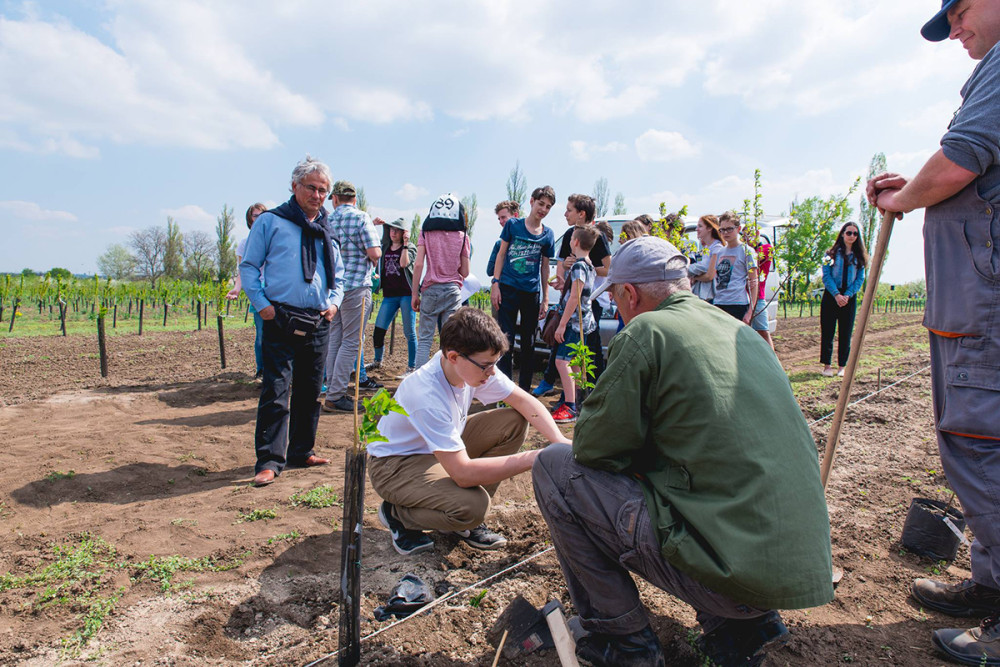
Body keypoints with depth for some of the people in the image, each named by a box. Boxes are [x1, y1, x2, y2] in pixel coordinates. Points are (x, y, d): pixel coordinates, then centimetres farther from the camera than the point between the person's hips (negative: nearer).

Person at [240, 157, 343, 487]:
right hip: (281, 321, -5)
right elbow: (248, 267, 3)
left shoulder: (328, 230, 17)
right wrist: (262, 304, -8)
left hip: (318, 323, 5)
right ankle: (269, 460, -3)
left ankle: (302, 451, 22)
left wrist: (334, 301, 7)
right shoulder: (270, 222, 3)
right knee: (275, 391, -8)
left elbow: (338, 274, 25)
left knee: (310, 391, 10)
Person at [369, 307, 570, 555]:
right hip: (395, 464, -8)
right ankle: (397, 514, -1)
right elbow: (463, 473, -38)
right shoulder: (426, 395, -36)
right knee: (472, 506, -32)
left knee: (514, 421, -10)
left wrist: (560, 440, -24)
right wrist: (534, 457, -38)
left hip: (443, 444, 8)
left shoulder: (476, 365, -16)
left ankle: (465, 519, 2)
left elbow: (524, 401, -7)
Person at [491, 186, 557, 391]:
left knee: (529, 343, 8)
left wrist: (545, 299, 8)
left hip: (532, 293, 2)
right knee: (506, 340, -3)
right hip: (508, 289, -2)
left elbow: (544, 266, 11)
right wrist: (495, 284, -4)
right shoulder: (513, 224, 2)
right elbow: (501, 254, 5)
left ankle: (524, 389, 20)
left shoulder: (548, 235, 6)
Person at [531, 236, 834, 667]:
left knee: (554, 466, 1)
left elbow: (592, 447, -6)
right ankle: (745, 622, 18)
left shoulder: (646, 331, -10)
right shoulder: (743, 333, 14)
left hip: (732, 569, -8)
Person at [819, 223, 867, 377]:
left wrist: (848, 295, -12)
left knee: (845, 333, 3)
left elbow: (860, 279, 3)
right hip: (831, 296, -2)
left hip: (849, 298, 2)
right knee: (827, 331, -2)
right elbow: (826, 276, -4)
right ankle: (827, 365, 5)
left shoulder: (859, 257, 9)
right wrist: (836, 294, -16)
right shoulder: (831, 254, 3)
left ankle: (842, 366, 10)